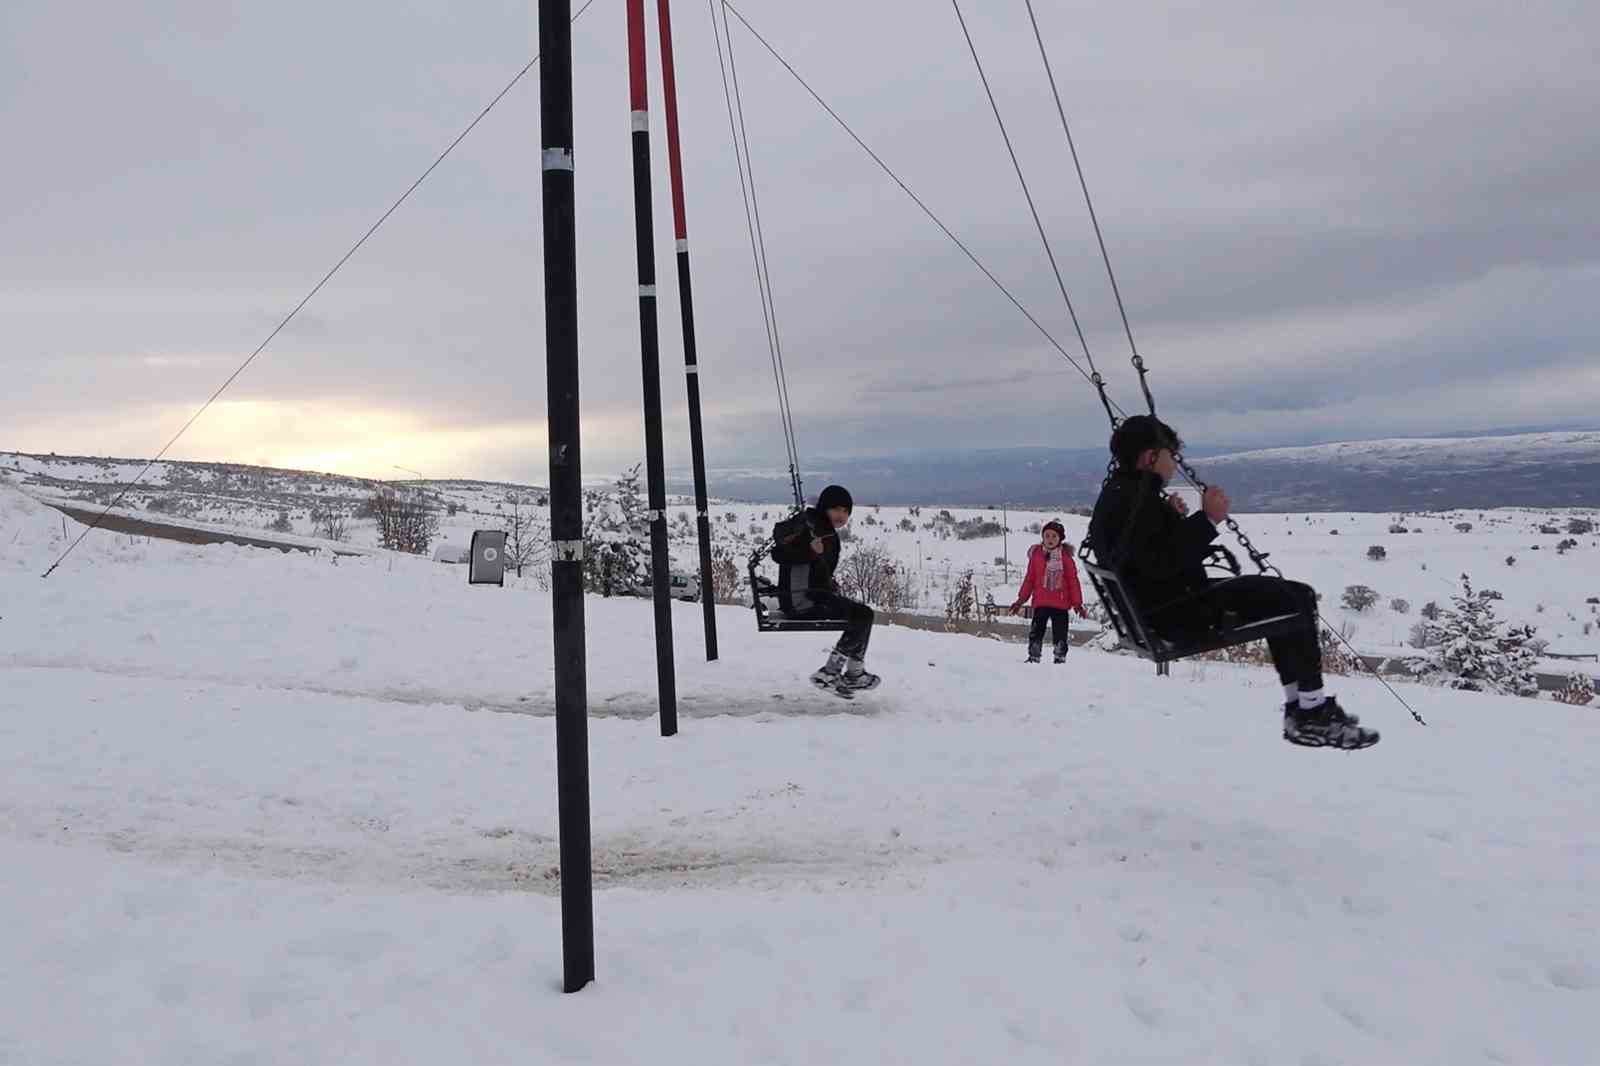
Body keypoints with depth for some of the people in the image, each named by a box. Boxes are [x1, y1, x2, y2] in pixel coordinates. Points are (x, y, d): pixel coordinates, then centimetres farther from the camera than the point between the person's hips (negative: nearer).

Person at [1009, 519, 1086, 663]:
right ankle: (1033, 657, 12)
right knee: (1036, 632, 1)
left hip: (1061, 604, -1)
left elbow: (1073, 581, 3)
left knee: (1060, 634, 4)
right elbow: (1029, 579, 9)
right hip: (1040, 603, 1)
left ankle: (1060, 658, 16)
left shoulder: (1065, 556, -1)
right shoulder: (1036, 554, 2)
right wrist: (1021, 600, 8)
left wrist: (1077, 603, 0)